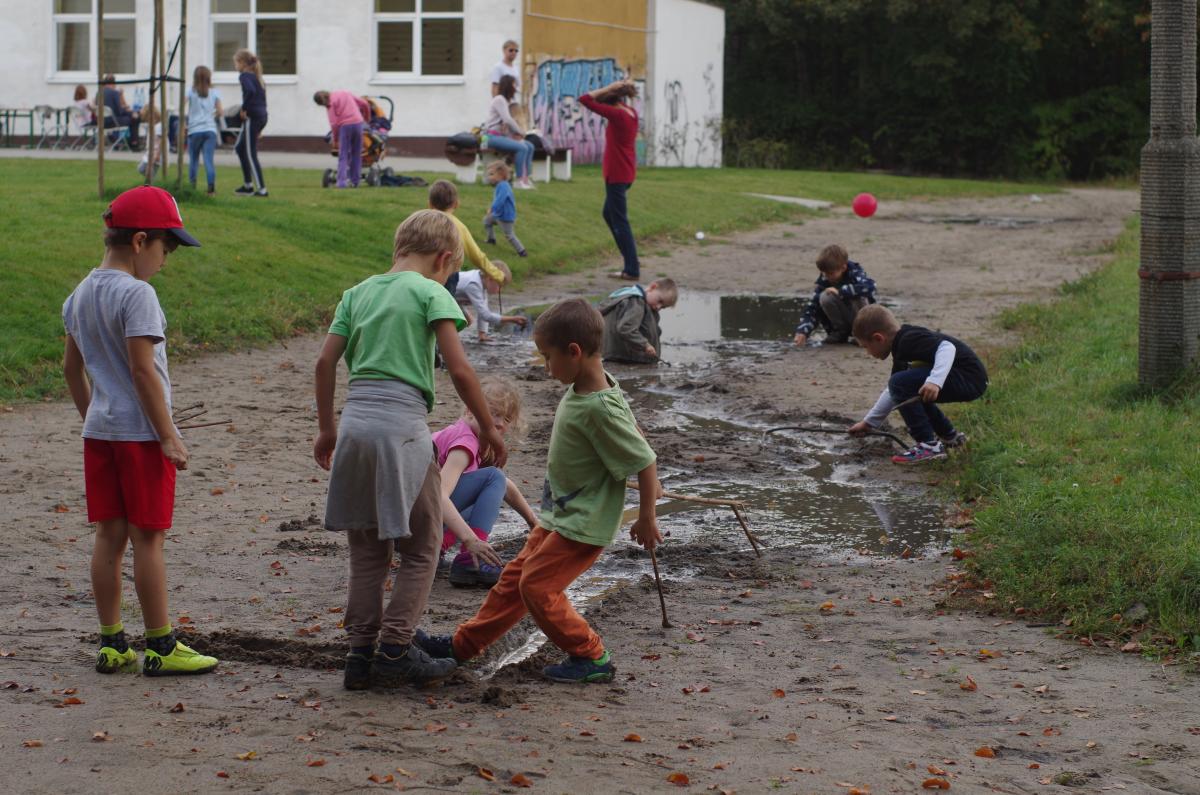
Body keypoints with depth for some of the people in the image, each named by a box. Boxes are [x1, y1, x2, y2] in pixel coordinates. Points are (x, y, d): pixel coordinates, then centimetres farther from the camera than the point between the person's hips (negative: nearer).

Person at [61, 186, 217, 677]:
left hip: (100, 433, 8)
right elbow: (143, 370, -19)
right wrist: (168, 436, -15)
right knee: (147, 538, -1)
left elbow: (71, 368, 16)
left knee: (109, 536, 10)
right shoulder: (136, 294, -16)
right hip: (140, 433, -8)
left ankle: (112, 644, 15)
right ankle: (160, 647, 6)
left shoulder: (80, 295, 10)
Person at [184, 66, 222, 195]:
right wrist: (221, 113, 27)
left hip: (194, 130, 0)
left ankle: (192, 186, 13)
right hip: (210, 129, 0)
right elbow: (220, 112, 4)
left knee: (193, 160, 11)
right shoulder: (214, 93, 6)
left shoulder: (190, 92, 2)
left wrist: (184, 126, 0)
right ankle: (211, 184, -24)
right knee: (208, 159, -7)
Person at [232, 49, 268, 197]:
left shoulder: (244, 76, -10)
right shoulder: (257, 76, 17)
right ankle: (248, 184, 22)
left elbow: (250, 91, -30)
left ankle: (261, 189, -3)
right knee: (239, 147, 21)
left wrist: (244, 109, -17)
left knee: (250, 153, -3)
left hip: (252, 117, -9)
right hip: (262, 116, 9)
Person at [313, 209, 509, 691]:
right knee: (421, 549, 7)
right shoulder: (430, 292, -1)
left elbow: (325, 362, 10)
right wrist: (488, 428, 2)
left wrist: (326, 428, 19)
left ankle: (362, 653, 14)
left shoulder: (358, 293, 15)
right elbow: (458, 369, -8)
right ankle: (394, 651, 2)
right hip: (401, 424, -6)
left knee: (368, 550, 14)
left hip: (355, 421, 6)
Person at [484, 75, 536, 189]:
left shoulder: (505, 100, 19)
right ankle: (520, 180, -22)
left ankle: (526, 178, -8)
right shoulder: (499, 100, -11)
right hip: (492, 136, -9)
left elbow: (508, 121, 15)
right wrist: (520, 132, -6)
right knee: (522, 147, -25)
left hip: (502, 135, 9)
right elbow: (507, 120, -18)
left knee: (530, 146, -2)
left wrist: (518, 133, -2)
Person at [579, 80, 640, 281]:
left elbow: (585, 100, -21)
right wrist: (621, 89, 9)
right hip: (626, 173, 9)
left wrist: (610, 88, -17)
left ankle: (632, 270, 0)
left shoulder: (616, 115, -21)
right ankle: (631, 261, 25)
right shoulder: (631, 113, 4)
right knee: (609, 214, 22)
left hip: (616, 175, -9)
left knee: (620, 221, -2)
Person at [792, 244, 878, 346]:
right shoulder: (824, 280, -10)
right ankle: (840, 332, -5)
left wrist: (840, 291, -38)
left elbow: (870, 287, -42)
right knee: (825, 298, -24)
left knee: (859, 297, -34)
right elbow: (812, 307, -11)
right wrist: (802, 331, -25)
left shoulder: (855, 272, -21)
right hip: (842, 318, 3)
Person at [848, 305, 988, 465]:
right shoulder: (901, 350, 18)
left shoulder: (909, 340, -15)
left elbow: (947, 347, -28)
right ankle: (949, 436, 28)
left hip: (969, 378, -11)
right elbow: (893, 392, 29)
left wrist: (935, 381, -40)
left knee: (901, 384, -18)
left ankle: (929, 446, -16)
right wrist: (868, 422, 33)